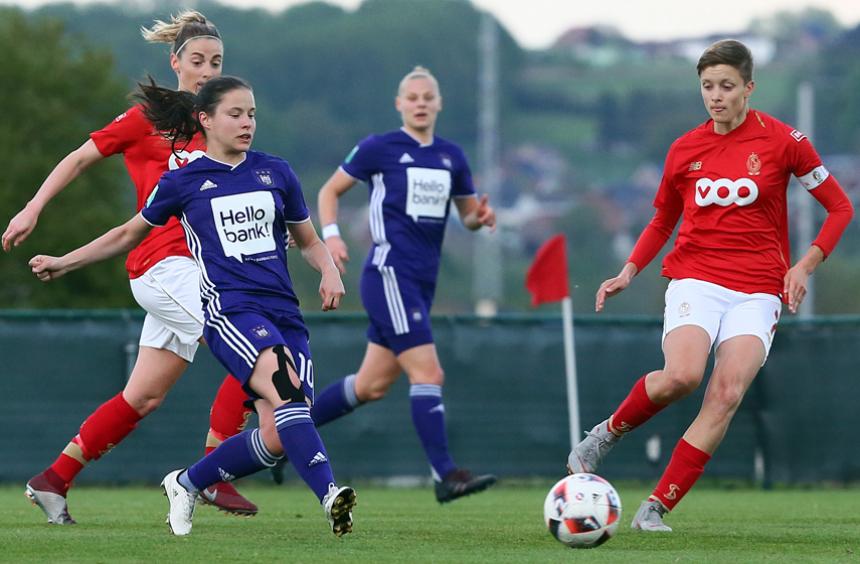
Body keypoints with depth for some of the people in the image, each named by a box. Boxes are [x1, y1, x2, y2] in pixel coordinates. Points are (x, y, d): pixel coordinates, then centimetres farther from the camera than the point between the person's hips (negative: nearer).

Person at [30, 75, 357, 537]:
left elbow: (308, 240, 24)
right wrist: (64, 263, 25)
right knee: (284, 389, -33)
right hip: (229, 309, -4)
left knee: (278, 439, -10)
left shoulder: (276, 173, 14)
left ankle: (187, 483, 15)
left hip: (283, 313, 4)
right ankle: (330, 495, -42)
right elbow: (131, 233, 23)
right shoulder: (183, 182, 7)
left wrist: (330, 272, 3)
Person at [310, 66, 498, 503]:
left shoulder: (451, 157, 13)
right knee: (428, 373, -17)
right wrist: (330, 235, -9)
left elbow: (468, 215, 20)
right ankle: (446, 475, -19)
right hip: (389, 274, -7)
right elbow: (330, 190, 7)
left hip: (422, 282, 7)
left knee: (372, 386, 11)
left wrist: (481, 217, -4)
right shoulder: (378, 149, -2)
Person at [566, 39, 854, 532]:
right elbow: (663, 221, 23)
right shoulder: (685, 149, 8)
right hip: (695, 279, 1)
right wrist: (629, 271, 9)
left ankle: (656, 508, -16)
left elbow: (840, 207, 6)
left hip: (757, 292, -1)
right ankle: (607, 435, -1)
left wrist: (806, 265, -6)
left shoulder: (782, 140, 0)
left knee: (727, 394, -20)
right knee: (681, 376, -28)